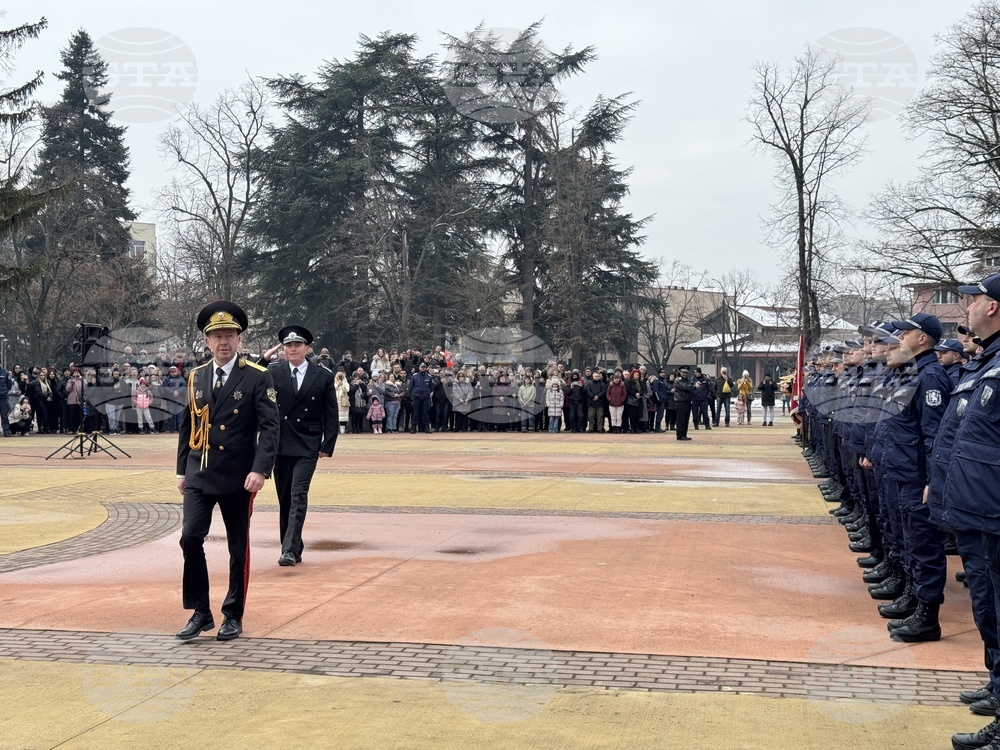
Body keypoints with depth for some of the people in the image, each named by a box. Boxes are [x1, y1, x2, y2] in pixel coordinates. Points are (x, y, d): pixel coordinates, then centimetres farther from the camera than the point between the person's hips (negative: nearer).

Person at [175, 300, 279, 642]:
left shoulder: (257, 378, -7)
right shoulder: (196, 377, 8)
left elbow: (270, 428, -13)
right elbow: (187, 426, 14)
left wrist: (260, 470, -24)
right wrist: (182, 470, 12)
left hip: (237, 478, -3)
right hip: (199, 475, 3)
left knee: (238, 547, 6)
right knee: (190, 538, -6)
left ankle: (233, 616, 20)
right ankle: (200, 613, 7)